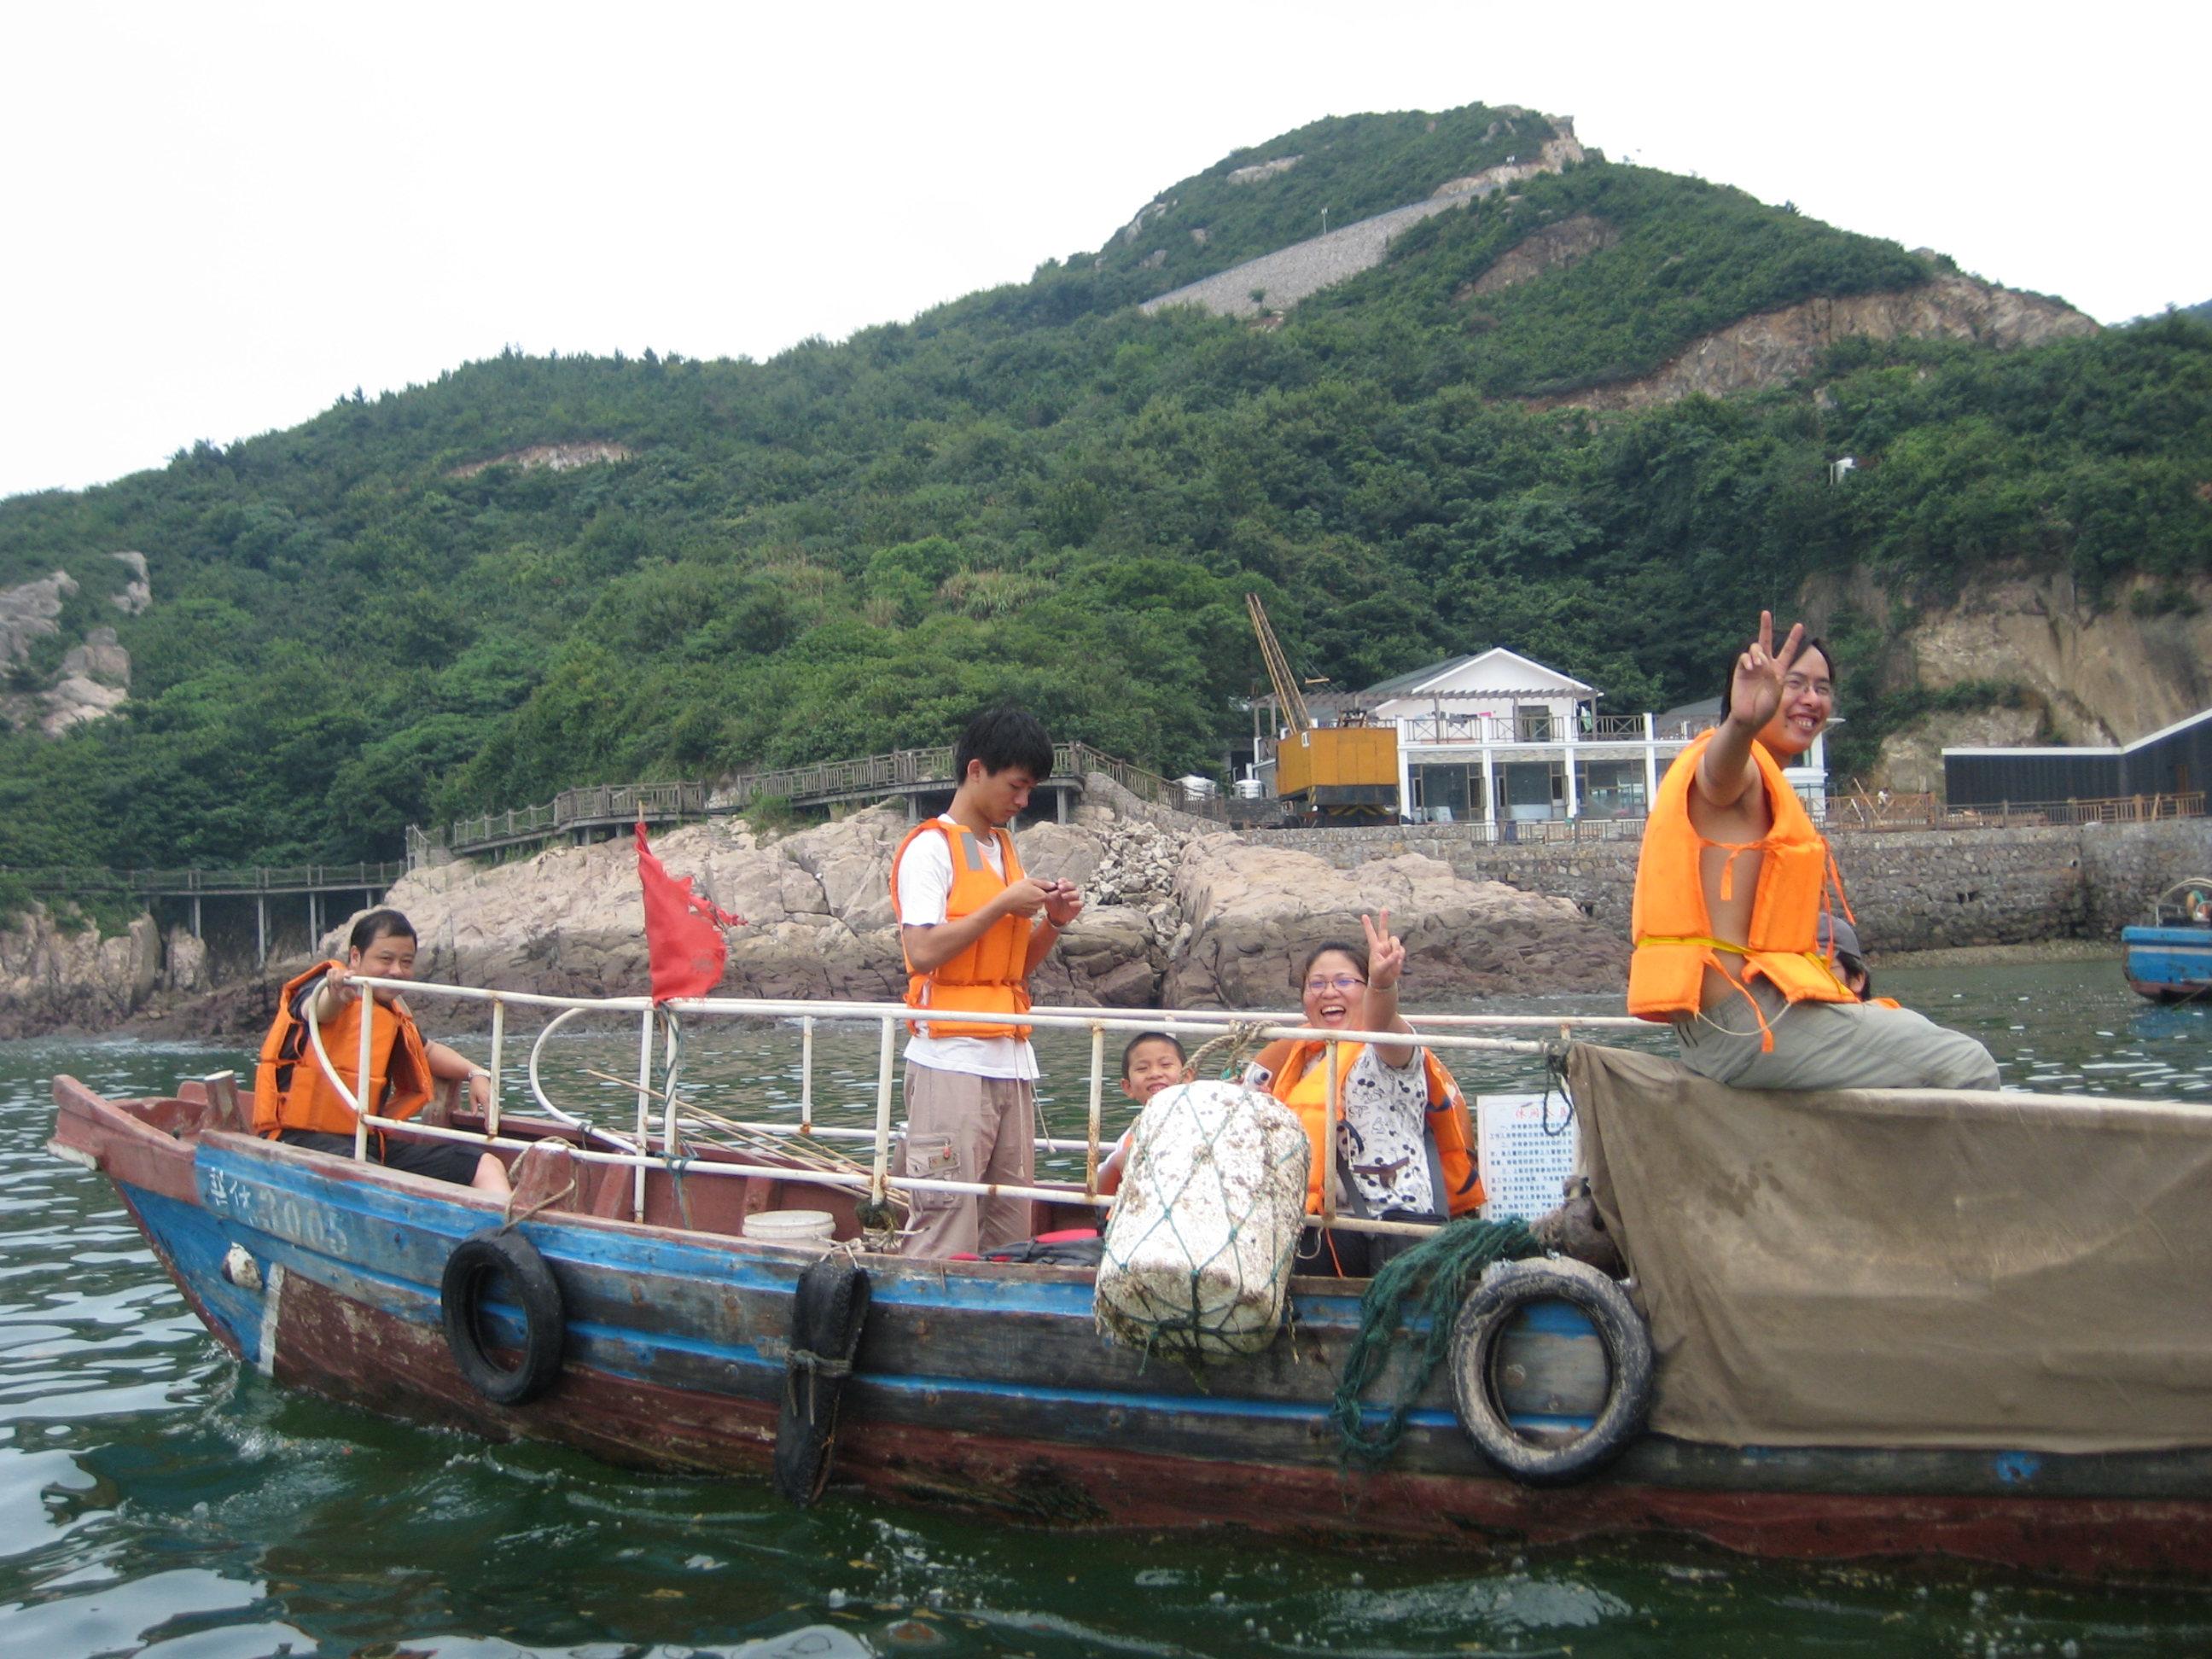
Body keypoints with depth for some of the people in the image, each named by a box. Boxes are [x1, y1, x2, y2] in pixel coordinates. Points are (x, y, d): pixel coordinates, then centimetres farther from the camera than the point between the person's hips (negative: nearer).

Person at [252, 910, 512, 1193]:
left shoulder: (394, 1014, 18)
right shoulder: (327, 988, -4)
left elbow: (427, 1051, 38)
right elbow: (317, 1008, -30)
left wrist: (475, 1073, 19)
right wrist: (335, 996, -56)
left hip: (369, 1141, 9)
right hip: (307, 1139, -8)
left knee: (487, 1166, -6)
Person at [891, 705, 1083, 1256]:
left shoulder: (1005, 849, 19)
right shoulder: (931, 846, -5)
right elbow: (923, 952, -17)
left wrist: (1052, 922, 4)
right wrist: (1004, 905, -11)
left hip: (1011, 1060, 8)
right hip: (952, 1060, -8)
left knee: (1011, 1224, 6)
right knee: (945, 1226, -9)